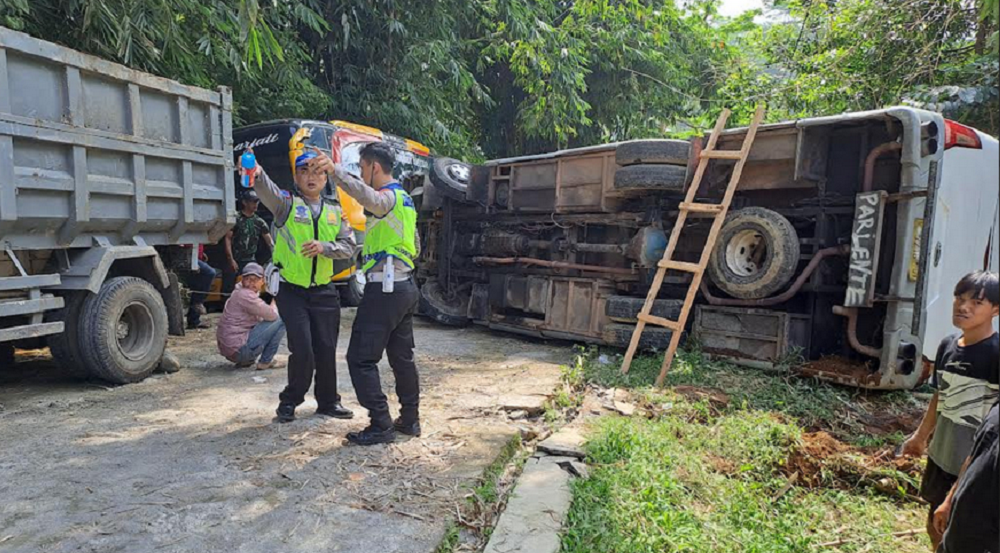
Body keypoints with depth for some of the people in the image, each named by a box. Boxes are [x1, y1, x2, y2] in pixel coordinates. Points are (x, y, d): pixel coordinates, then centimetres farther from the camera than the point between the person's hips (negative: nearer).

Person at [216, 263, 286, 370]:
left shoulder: (239, 293, 16)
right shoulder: (245, 295, -16)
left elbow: (262, 316, 18)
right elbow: (272, 315, -17)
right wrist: (274, 306, 4)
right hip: (237, 350, -10)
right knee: (280, 320, -11)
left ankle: (245, 360, 16)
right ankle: (265, 362, -3)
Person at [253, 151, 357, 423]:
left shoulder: (335, 210, 10)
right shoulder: (287, 203, -2)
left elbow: (349, 246, 2)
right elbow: (268, 191, -25)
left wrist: (324, 246, -17)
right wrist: (257, 174, -48)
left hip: (324, 291, 4)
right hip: (292, 291, -3)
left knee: (326, 349, 8)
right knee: (302, 350, -7)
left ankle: (328, 401, 26)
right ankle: (290, 401, 17)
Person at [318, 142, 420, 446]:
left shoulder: (389, 197, -12)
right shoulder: (404, 199, 19)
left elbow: (368, 197, -39)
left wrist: (335, 170, -47)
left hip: (384, 289, -10)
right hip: (405, 286, 10)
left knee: (361, 358, -3)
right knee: (402, 356, 15)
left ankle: (381, 425, 0)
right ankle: (410, 419, 23)